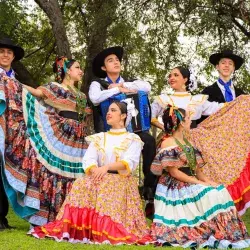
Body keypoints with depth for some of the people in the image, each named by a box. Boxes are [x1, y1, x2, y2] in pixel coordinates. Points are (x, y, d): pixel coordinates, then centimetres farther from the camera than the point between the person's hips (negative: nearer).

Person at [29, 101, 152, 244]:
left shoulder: (133, 139, 10)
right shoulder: (98, 138, 21)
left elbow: (130, 162, -9)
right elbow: (89, 159, 4)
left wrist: (107, 167, -25)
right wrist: (95, 171, -20)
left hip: (122, 181, -3)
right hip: (99, 179, 3)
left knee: (111, 194, -37)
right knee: (82, 184, -28)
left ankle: (109, 231, -41)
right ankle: (81, 229, -34)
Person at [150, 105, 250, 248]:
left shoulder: (189, 143, 17)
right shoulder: (168, 143, -10)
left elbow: (197, 169, 15)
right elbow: (174, 172, -16)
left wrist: (206, 180, -6)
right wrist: (198, 182, -19)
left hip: (190, 183, 8)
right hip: (175, 187, -8)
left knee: (219, 190, -13)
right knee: (207, 195, -27)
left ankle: (221, 233, -16)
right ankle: (212, 235, -21)